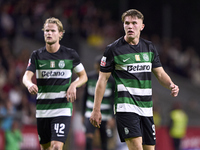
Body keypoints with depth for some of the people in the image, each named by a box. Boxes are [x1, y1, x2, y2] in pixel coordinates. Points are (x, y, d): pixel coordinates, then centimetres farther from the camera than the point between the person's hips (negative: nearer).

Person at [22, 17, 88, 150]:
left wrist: (73, 85, -10)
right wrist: (30, 84, -32)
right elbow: (27, 76, -7)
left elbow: (83, 76, 11)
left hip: (63, 109, -3)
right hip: (42, 109, 3)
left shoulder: (70, 54, 1)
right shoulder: (37, 55, 4)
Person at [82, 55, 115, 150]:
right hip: (91, 113, 1)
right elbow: (85, 96, 12)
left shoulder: (111, 79, -7)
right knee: (89, 139, -19)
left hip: (105, 116, -1)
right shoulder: (90, 77, 2)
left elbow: (114, 100, -8)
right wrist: (83, 114, 13)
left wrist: (112, 117, -17)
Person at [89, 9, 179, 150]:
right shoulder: (113, 49, -3)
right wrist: (96, 109, -3)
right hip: (126, 106, -6)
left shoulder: (149, 47, 11)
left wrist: (171, 85, -6)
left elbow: (160, 73, 17)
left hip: (146, 108, 6)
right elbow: (103, 79, 0)